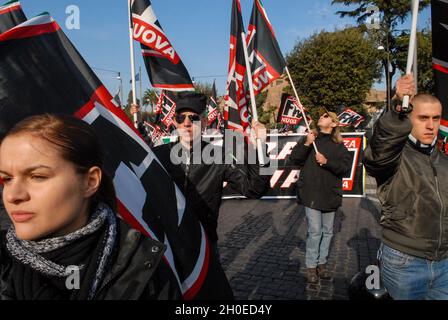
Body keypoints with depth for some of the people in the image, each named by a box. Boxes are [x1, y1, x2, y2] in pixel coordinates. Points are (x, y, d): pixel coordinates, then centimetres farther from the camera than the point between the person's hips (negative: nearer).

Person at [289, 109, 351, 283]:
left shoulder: (339, 145, 4)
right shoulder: (310, 139, 4)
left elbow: (345, 167, -4)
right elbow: (294, 159, -4)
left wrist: (326, 161, -17)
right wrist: (306, 144, -17)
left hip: (330, 195, 2)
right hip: (311, 194, -2)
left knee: (327, 231, 12)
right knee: (314, 232, -4)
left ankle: (322, 263, 27)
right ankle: (311, 266, 9)